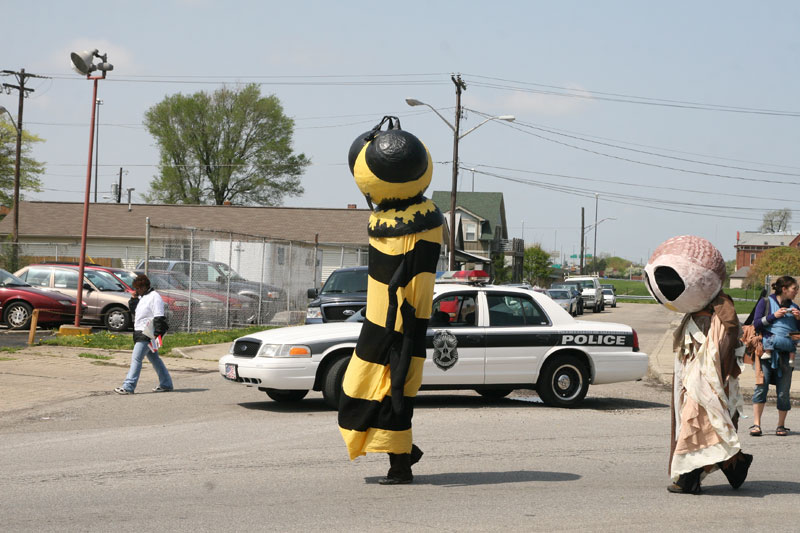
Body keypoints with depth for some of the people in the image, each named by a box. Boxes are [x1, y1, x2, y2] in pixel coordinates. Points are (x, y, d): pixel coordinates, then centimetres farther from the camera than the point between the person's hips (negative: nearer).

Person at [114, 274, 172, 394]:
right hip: (140, 333, 10)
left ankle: (128, 386, -14)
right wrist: (134, 299, 7)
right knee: (154, 359, 14)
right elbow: (134, 311, 23)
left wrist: (157, 334, -23)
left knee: (136, 358, -13)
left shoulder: (154, 297, -12)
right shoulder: (142, 297, 17)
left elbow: (159, 317, -17)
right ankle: (166, 384, 22)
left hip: (147, 334, -10)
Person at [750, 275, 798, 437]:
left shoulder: (793, 307, 18)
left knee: (783, 392, 1)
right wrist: (773, 316, -11)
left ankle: (781, 425, 12)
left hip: (786, 352, 3)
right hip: (767, 350, -3)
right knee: (761, 386, -13)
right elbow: (756, 324, -1)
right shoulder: (766, 302, 7)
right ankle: (756, 424, -13)